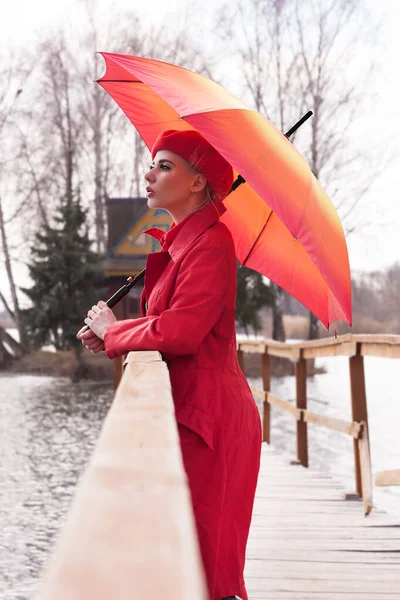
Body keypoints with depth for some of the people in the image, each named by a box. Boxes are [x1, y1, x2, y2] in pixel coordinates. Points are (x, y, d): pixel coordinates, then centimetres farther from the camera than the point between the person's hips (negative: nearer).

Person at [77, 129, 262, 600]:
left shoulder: (209, 244, -14)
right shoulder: (181, 241, 15)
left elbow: (179, 331, -23)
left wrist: (113, 332, -7)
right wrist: (112, 334, 2)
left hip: (206, 411, -10)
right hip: (187, 404, 10)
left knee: (202, 548, -6)